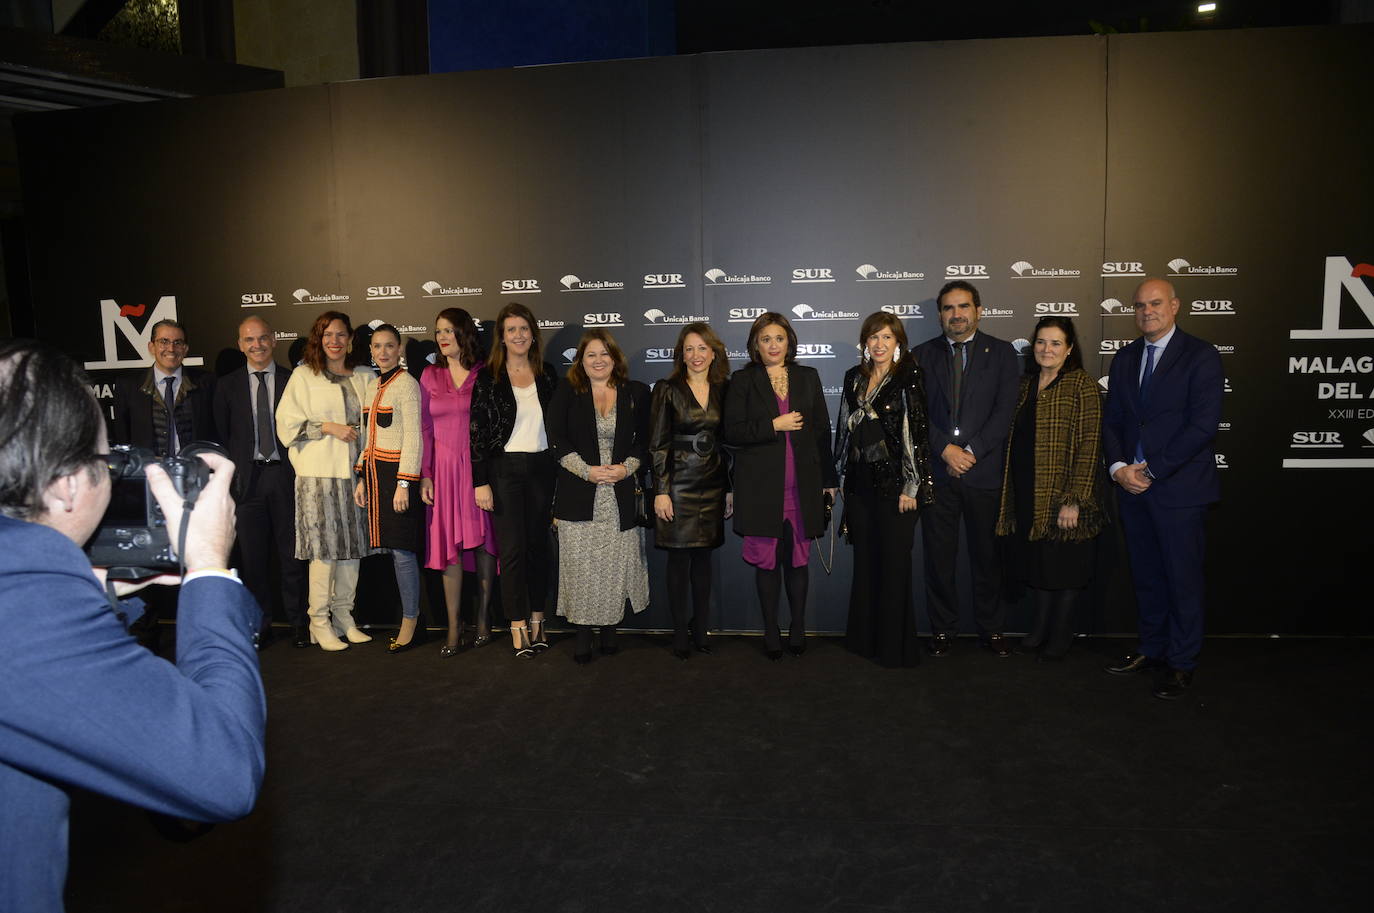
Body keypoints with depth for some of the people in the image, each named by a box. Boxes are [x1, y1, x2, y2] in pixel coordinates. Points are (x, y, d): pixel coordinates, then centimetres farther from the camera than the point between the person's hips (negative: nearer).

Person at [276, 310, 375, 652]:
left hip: (354, 471, 4)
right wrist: (328, 428, -11)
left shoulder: (364, 377, 12)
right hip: (318, 473, -4)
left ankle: (344, 617, 16)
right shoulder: (304, 375, 3)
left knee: (353, 545, 5)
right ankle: (320, 622, 5)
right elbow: (287, 422, -2)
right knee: (324, 547, -5)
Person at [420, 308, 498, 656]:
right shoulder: (431, 376, 9)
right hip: (444, 469, 2)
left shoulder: (485, 374, 1)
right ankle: (454, 626, 10)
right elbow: (425, 428, 9)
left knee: (483, 544, 3)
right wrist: (425, 475, 1)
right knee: (449, 548, 2)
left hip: (480, 467, -2)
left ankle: (483, 618, 19)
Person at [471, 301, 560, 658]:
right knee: (512, 548, -2)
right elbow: (478, 431, -4)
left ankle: (537, 619, 19)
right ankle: (518, 625, 7)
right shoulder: (487, 378, -2)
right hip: (504, 469, -3)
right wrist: (480, 482, -9)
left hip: (541, 468, 3)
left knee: (538, 545, 8)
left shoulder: (547, 374, 7)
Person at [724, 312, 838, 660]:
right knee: (766, 560, 3)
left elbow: (822, 430, 12)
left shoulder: (808, 377, 12)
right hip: (761, 486, -2)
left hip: (802, 484, 2)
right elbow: (732, 432, -4)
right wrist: (774, 426, -12)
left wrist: (829, 480, 9)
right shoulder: (743, 381, 4)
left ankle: (798, 628, 20)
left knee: (798, 559, 6)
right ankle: (771, 631, 16)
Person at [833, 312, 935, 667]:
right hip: (860, 481, 5)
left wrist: (910, 487, -14)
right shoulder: (854, 377, 10)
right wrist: (843, 475, 12)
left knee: (894, 562, 1)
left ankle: (895, 645, 12)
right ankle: (864, 637, 23)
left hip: (894, 481, -5)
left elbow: (916, 431, -11)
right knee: (864, 559, 11)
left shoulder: (908, 378, -7)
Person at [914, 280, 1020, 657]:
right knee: (938, 556, 5)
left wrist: (971, 451, -12)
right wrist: (946, 449, -12)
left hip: (985, 470, -1)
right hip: (937, 471, 1)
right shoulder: (923, 355, 9)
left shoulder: (1001, 353, 6)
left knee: (987, 555, 8)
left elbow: (1005, 412, -3)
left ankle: (991, 629, 22)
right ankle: (943, 628, 18)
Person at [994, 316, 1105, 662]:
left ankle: (1060, 636, 21)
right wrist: (1011, 491, 9)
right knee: (1038, 562, 15)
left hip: (1062, 495, -6)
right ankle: (1041, 627, 29)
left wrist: (1074, 500, -19)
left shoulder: (1081, 385, -10)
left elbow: (1089, 445, -14)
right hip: (1027, 494, 6)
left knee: (1064, 568, 6)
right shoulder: (1026, 383, 11)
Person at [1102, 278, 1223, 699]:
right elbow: (1112, 420, 10)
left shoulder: (1200, 357, -7)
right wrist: (1118, 467, -6)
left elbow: (1203, 425, -14)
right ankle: (1152, 650, 27)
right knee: (1146, 576, 14)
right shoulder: (1125, 358, 12)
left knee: (1182, 578, 3)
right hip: (1133, 486, 6)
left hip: (1180, 487, -5)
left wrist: (1152, 470, -15)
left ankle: (1181, 664, 15)